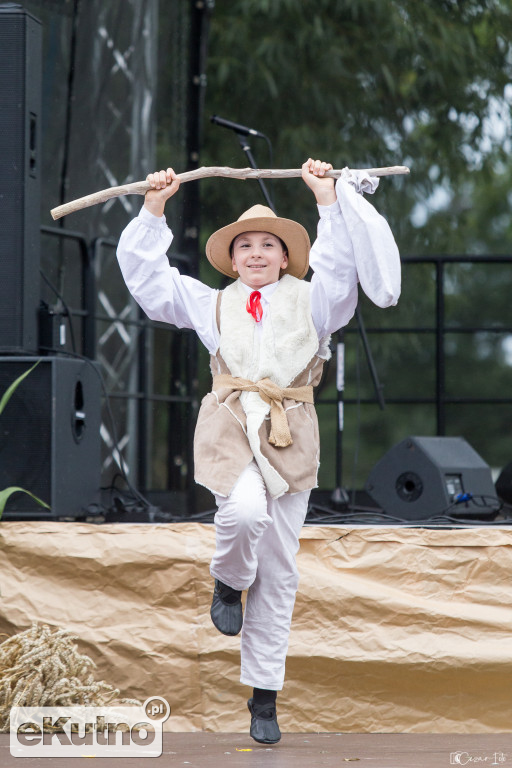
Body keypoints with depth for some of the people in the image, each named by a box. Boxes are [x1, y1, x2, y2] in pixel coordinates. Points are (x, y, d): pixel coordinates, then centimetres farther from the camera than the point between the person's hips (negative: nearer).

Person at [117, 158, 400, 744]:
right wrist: (154, 208, 10)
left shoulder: (310, 301, 14)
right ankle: (228, 581, 4)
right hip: (229, 425, -1)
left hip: (289, 432, 1)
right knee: (245, 511, -33)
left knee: (278, 568, 2)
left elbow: (342, 263, -1)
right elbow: (147, 276, 18)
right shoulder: (212, 304, 17)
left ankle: (264, 696, 12)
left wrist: (328, 197, -9)